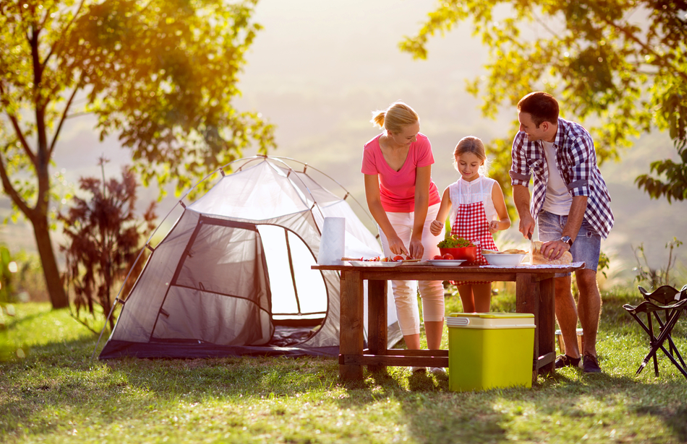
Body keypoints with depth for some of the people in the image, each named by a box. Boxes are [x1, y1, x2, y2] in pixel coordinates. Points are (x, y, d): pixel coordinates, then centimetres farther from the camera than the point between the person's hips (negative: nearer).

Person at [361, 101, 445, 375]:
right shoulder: (372, 150, -23)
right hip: (392, 214, 1)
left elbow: (422, 195, -21)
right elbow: (373, 200, -15)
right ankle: (415, 355, -1)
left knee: (430, 280, -11)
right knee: (401, 285, -5)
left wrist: (417, 237, -22)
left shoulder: (421, 144, -26)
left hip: (426, 211, -1)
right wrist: (392, 238, -20)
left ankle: (435, 355, -10)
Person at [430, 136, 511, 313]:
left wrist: (497, 224, -16)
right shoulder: (451, 191, 8)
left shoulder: (491, 187, 1)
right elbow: (438, 227, 8)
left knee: (481, 311, -9)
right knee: (468, 309, 12)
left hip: (482, 250, -4)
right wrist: (435, 227, -16)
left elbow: (506, 221, 8)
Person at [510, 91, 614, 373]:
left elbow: (581, 194, -38)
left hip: (584, 212, -4)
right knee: (559, 283, -1)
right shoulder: (523, 140, -18)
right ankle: (571, 353, 10)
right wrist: (524, 212, -19)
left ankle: (590, 352, -4)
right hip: (549, 212, 4)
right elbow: (519, 180, 0)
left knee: (586, 278, -14)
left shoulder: (577, 139, -32)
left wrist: (567, 239, -47)